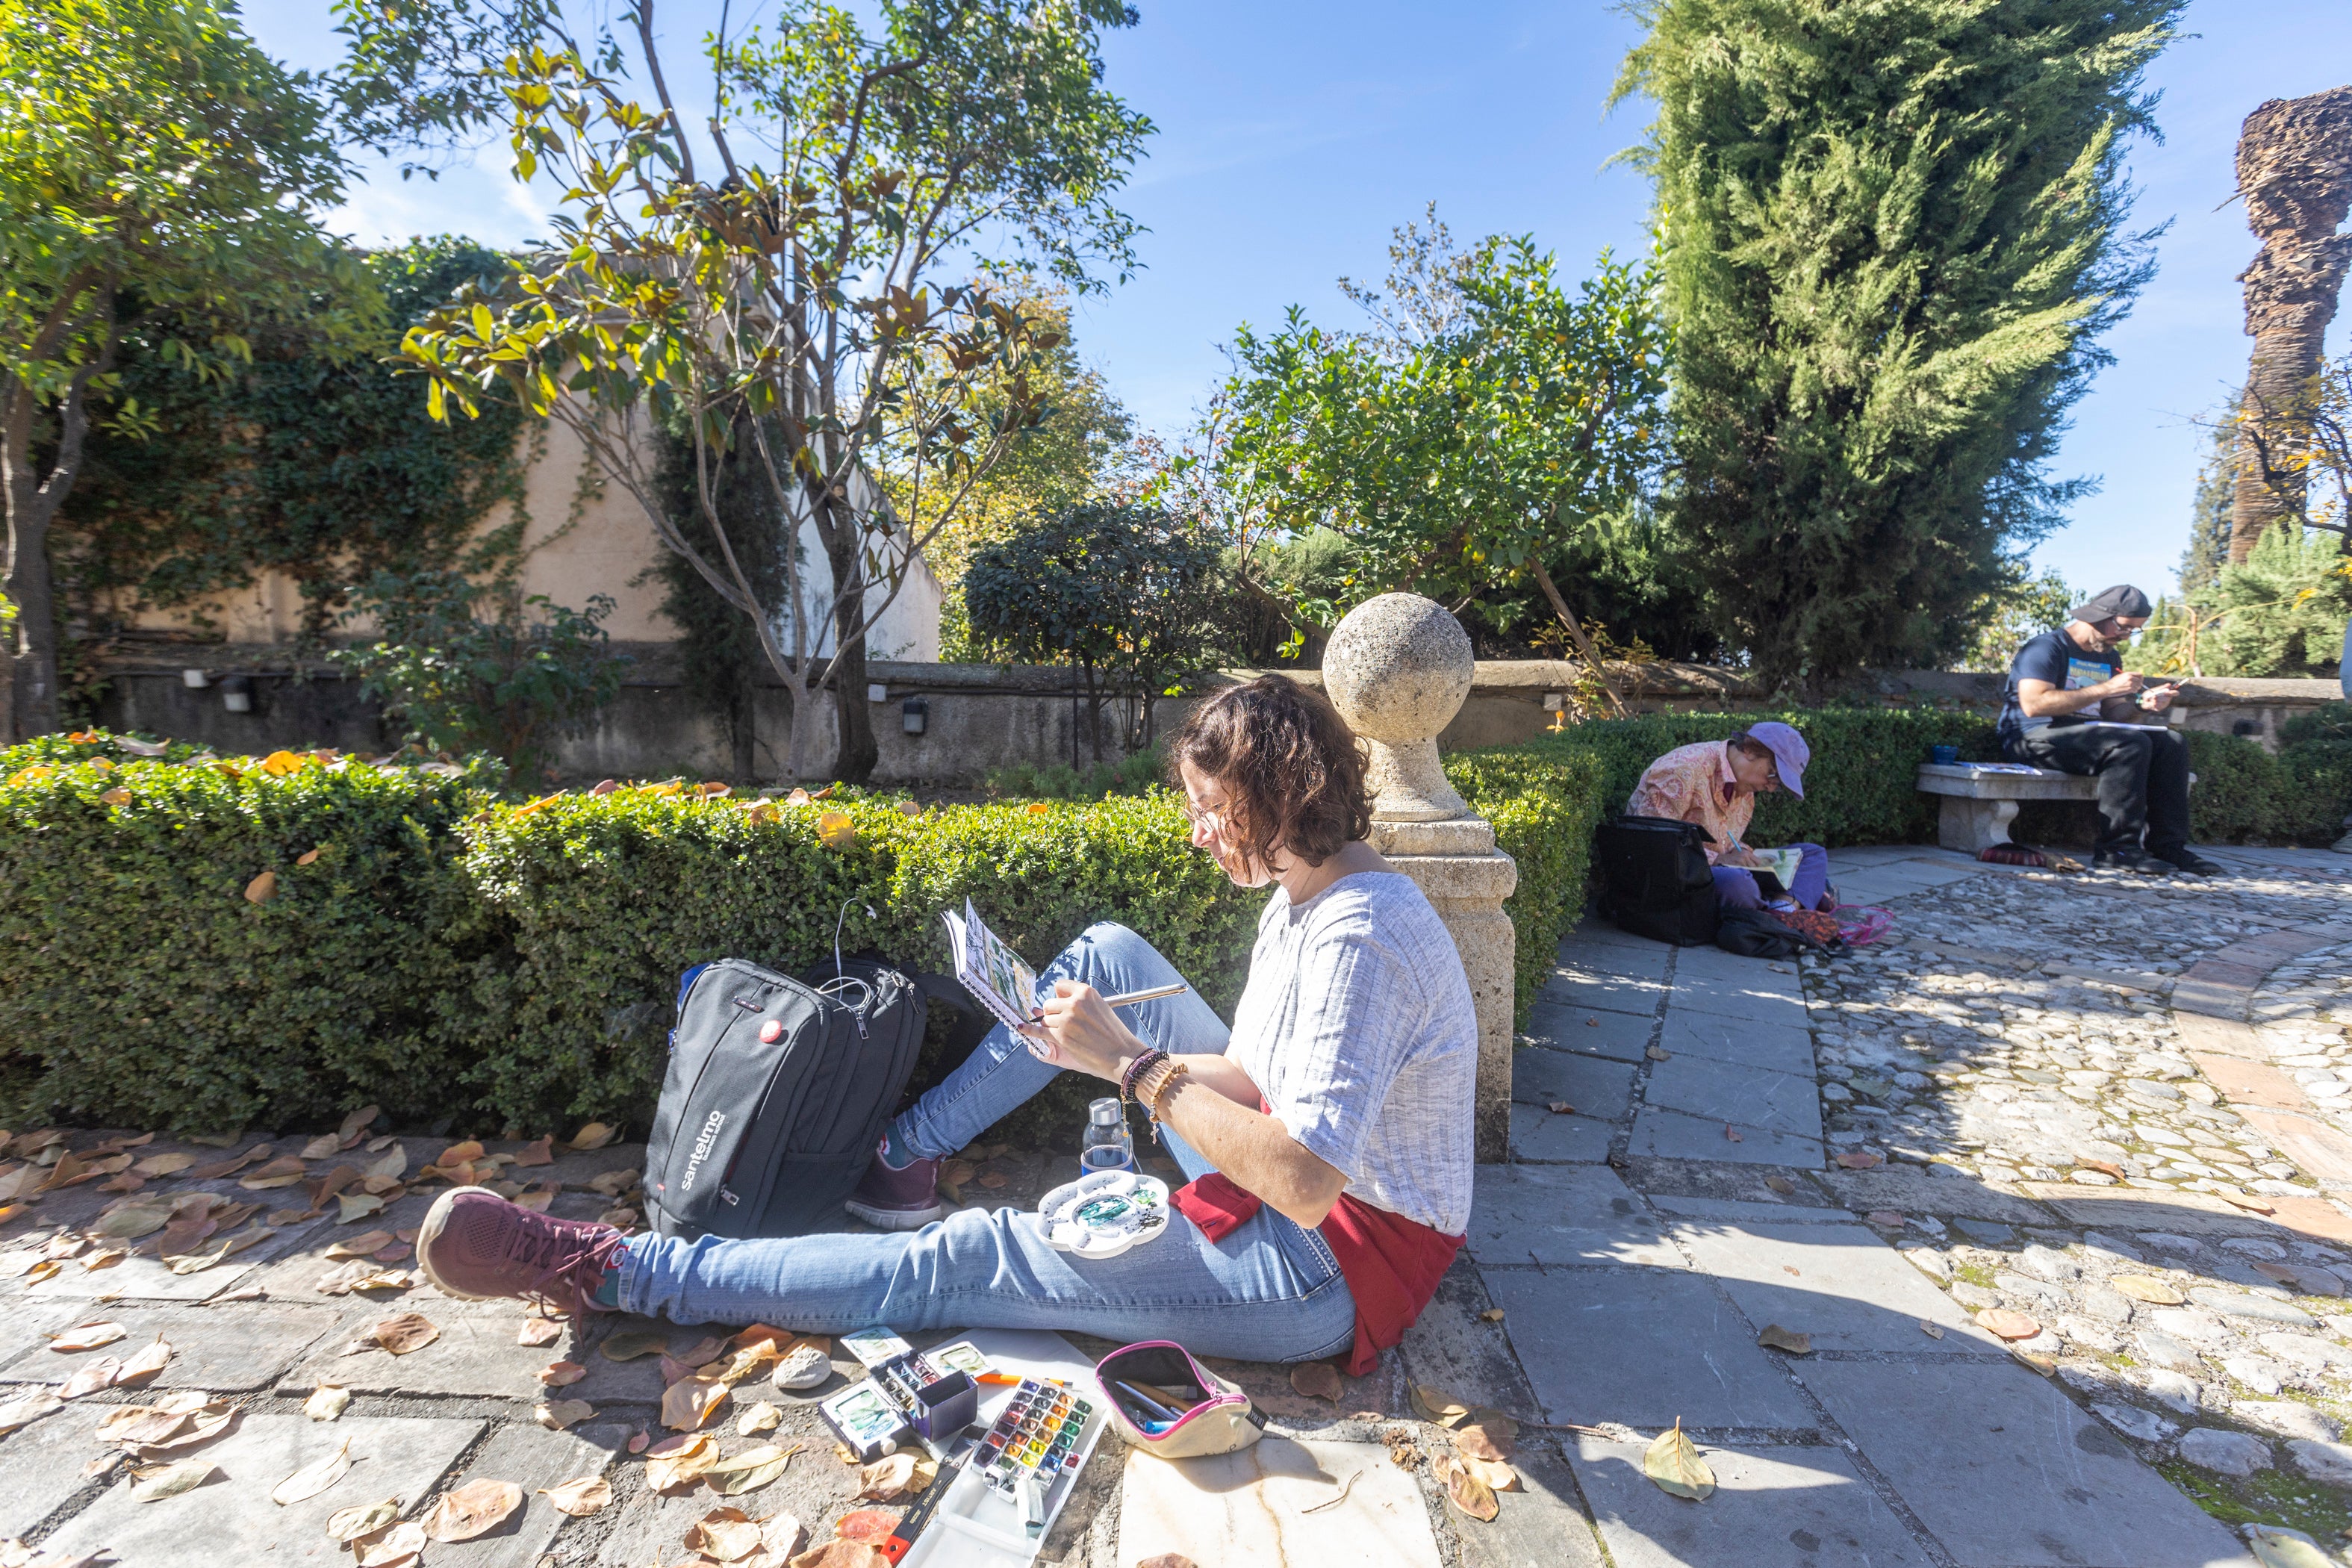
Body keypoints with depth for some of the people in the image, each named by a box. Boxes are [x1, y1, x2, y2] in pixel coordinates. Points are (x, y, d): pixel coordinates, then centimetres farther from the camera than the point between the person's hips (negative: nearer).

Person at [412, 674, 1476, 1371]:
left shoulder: (1358, 938, -28)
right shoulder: (1298, 904, 3)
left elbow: (1303, 1182, -35)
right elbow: (1246, 1078, 5)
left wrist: (1131, 1063, -30)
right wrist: (1102, 1045, -11)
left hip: (1336, 1268, -8)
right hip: (1294, 1179, 9)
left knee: (961, 1265, -12)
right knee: (1106, 955, 8)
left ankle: (602, 1268, 1)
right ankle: (904, 1153, 14)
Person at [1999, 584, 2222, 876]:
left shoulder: (2110, 657, 21)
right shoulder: (2048, 647, -7)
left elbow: (2113, 714, 19)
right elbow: (2033, 704, -22)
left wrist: (2142, 705, -4)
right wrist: (2106, 688, -20)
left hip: (2088, 736, 9)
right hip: (2036, 738, -9)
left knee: (2171, 742, -6)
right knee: (2131, 743, -29)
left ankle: (2166, 846, -7)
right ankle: (2117, 850, -26)